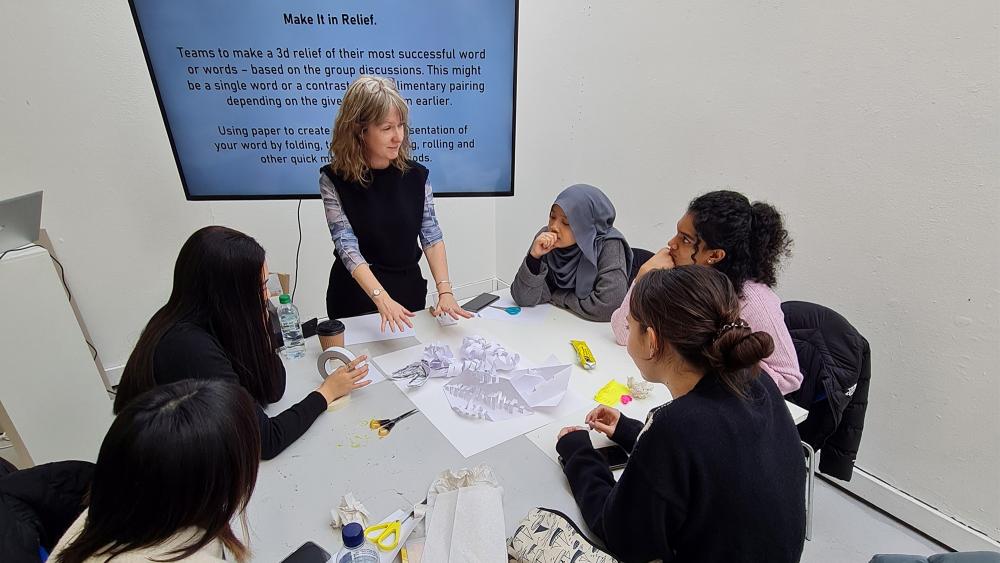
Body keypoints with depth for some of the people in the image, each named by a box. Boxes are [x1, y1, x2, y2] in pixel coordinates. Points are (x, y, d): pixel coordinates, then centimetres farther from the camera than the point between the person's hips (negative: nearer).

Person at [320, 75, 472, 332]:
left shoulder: (416, 175, -4)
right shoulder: (334, 179, -11)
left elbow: (432, 236, -8)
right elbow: (347, 246, -19)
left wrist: (445, 290, -22)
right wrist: (382, 299, -32)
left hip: (409, 291, 3)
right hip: (356, 295, -2)